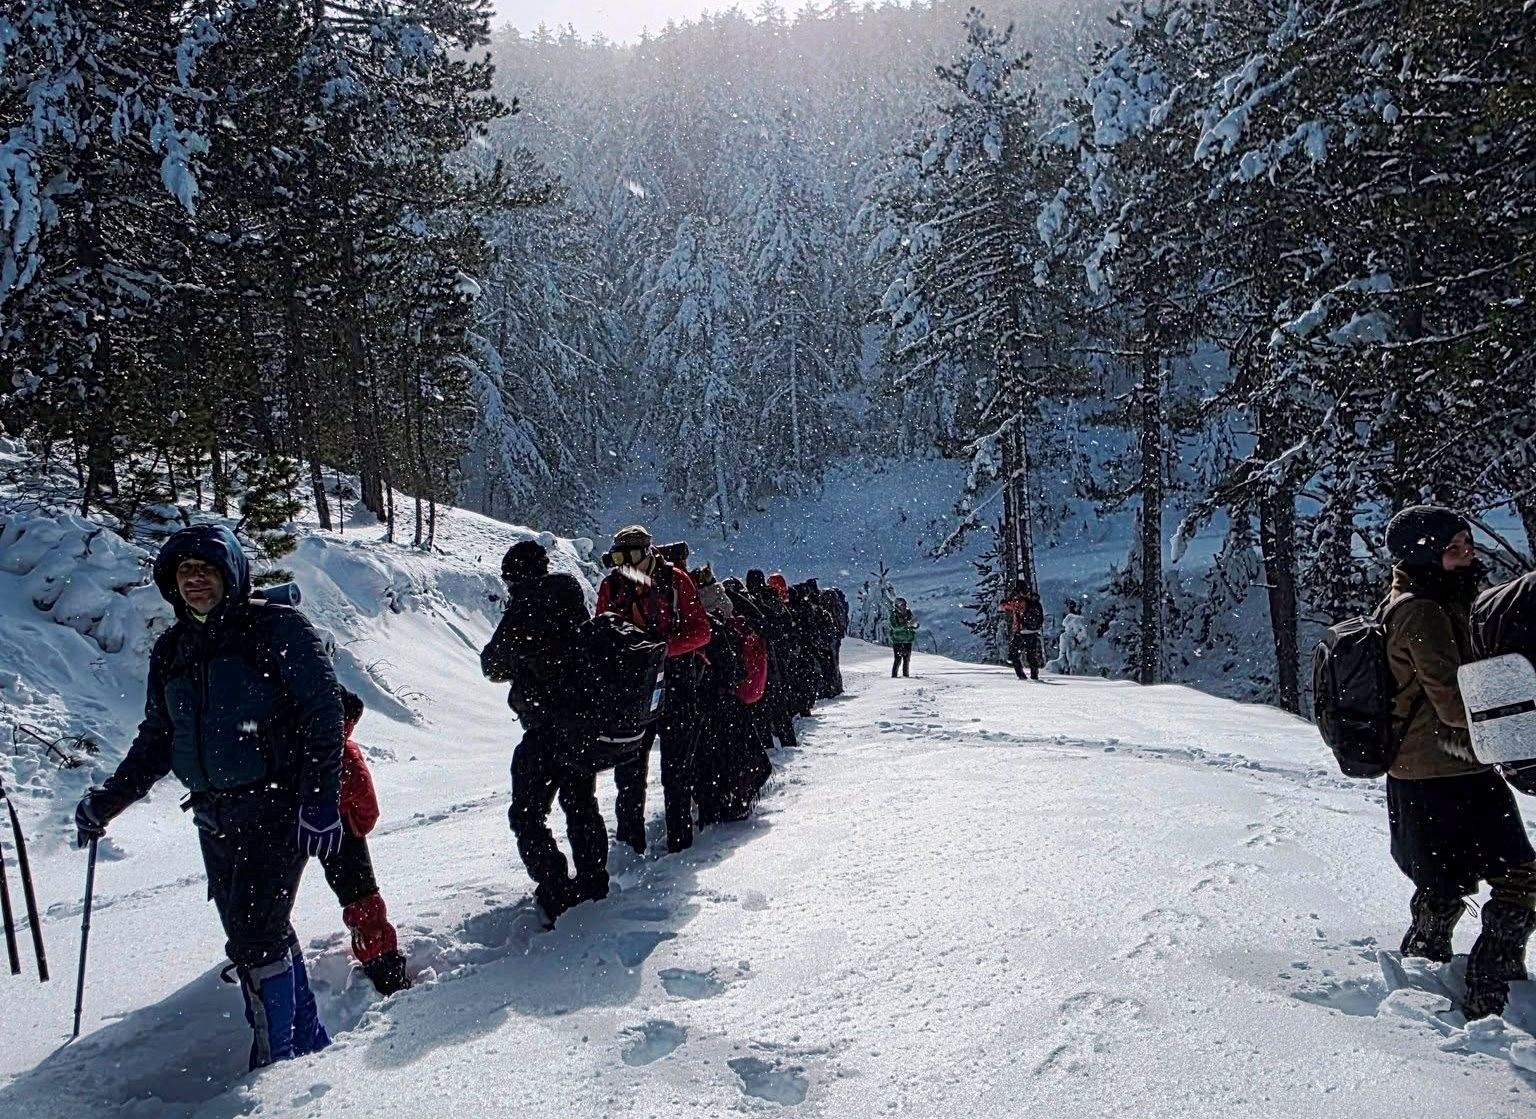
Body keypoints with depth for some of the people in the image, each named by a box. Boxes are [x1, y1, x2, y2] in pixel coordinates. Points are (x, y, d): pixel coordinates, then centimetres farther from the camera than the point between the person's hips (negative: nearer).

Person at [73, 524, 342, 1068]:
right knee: (258, 936, 11)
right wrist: (110, 799, 10)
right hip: (214, 818, 7)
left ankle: (279, 1061, 4)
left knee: (254, 938, -11)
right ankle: (308, 1043, 26)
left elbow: (323, 714, -11)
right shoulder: (171, 651, 12)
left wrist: (320, 800, -18)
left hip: (277, 808, -6)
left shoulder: (278, 629, -7)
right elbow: (155, 739, 20)